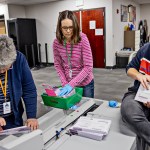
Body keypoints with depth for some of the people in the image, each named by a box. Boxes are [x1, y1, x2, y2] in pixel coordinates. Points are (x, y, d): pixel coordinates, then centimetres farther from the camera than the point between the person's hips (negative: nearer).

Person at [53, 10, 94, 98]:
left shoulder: (82, 39, -20)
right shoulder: (56, 42, -10)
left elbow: (88, 67, -22)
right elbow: (58, 65, 0)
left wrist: (71, 84, -26)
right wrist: (65, 83, -10)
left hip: (85, 83, -2)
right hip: (68, 83, 3)